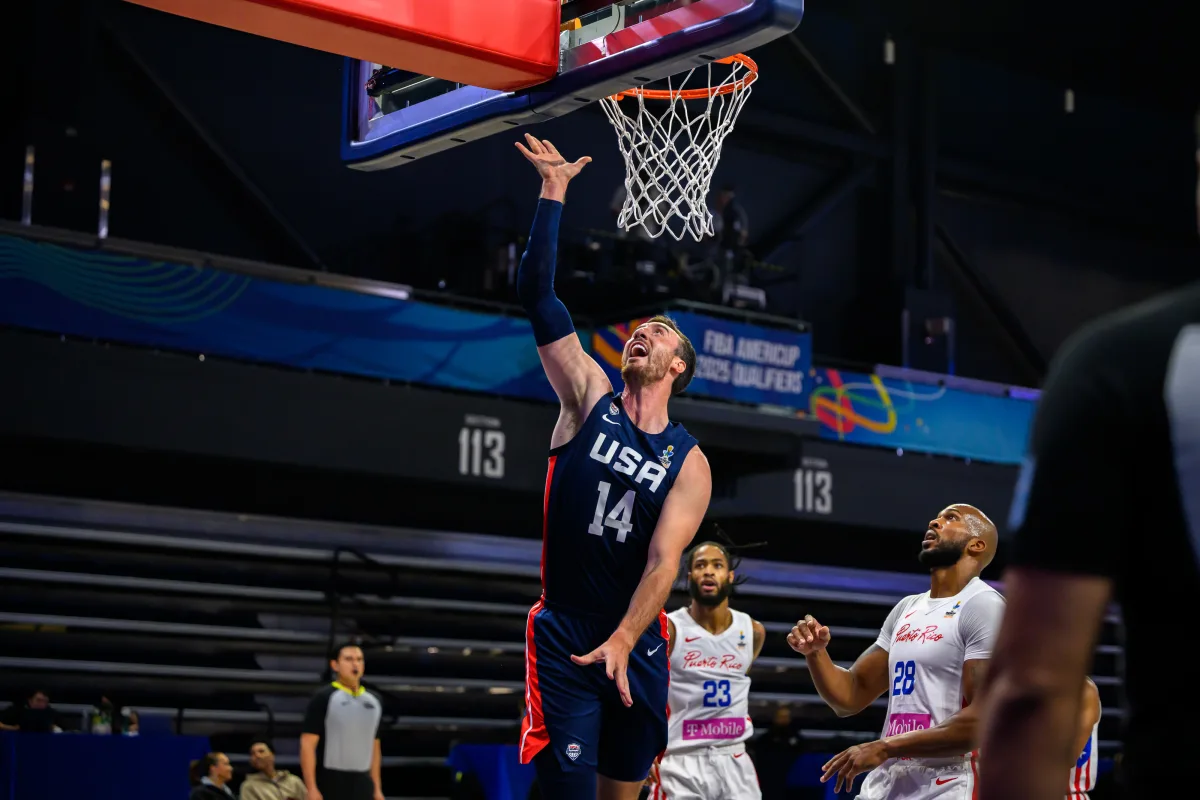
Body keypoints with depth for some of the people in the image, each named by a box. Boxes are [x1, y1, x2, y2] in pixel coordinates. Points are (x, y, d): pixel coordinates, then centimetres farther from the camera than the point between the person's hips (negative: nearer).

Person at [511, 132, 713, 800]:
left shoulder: (689, 462, 1)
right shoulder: (590, 399, 3)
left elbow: (663, 561, -11)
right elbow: (539, 297, -4)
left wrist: (623, 641, -26)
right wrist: (554, 191, -6)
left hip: (637, 641, 1)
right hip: (563, 633, -1)